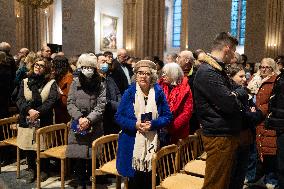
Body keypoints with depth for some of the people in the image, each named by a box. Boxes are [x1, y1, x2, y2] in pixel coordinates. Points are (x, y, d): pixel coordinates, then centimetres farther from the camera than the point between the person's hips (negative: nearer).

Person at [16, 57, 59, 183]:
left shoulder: (51, 83, 2)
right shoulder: (25, 82, 10)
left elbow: (52, 100, -9)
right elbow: (19, 99, 1)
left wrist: (38, 112, -19)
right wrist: (29, 110, -17)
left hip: (44, 120, -2)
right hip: (27, 120, 2)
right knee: (28, 146, 7)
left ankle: (44, 170, 24)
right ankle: (31, 169, 27)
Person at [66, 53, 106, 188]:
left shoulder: (100, 85, 2)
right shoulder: (75, 83, 5)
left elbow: (101, 106, -5)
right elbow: (70, 103, 1)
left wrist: (88, 119, -16)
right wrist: (79, 118, -13)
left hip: (95, 126, -1)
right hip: (77, 125, 1)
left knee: (93, 156, 2)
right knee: (78, 156, 4)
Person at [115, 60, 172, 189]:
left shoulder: (158, 93, 0)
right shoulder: (129, 93, -1)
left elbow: (167, 116, 1)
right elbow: (118, 116, -1)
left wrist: (153, 124, -15)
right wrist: (134, 124, -16)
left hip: (152, 143, 1)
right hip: (132, 143, 0)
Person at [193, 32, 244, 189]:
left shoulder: (217, 69, 16)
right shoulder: (207, 72, -19)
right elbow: (230, 104, -24)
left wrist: (236, 94, -1)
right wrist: (243, 91, -4)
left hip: (227, 134, 11)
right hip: (219, 136, -10)